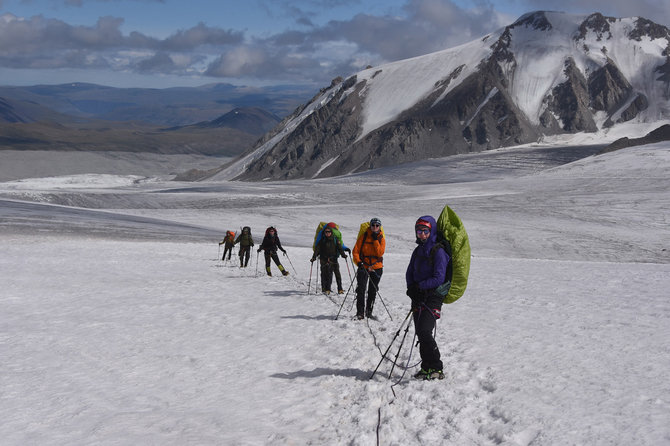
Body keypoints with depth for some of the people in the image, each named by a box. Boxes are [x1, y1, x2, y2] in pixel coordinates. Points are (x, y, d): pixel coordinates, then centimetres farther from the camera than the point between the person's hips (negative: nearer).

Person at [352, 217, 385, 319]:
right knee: (361, 289, -13)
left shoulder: (381, 239, 3)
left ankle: (369, 311, 21)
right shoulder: (363, 236, -1)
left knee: (373, 291, 8)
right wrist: (358, 262, -17)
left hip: (376, 268, 2)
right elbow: (355, 251, -2)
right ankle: (360, 312, -12)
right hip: (363, 266, -2)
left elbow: (380, 253, -11)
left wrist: (375, 240, -15)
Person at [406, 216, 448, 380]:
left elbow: (439, 278, -16)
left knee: (425, 332, -18)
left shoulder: (438, 252, -10)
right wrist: (411, 288, -3)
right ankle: (426, 367, 13)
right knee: (420, 334, 6)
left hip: (433, 297, -7)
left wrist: (419, 286, -13)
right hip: (418, 298, 7)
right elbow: (410, 273, 16)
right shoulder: (418, 251, 14)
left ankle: (437, 369, -11)